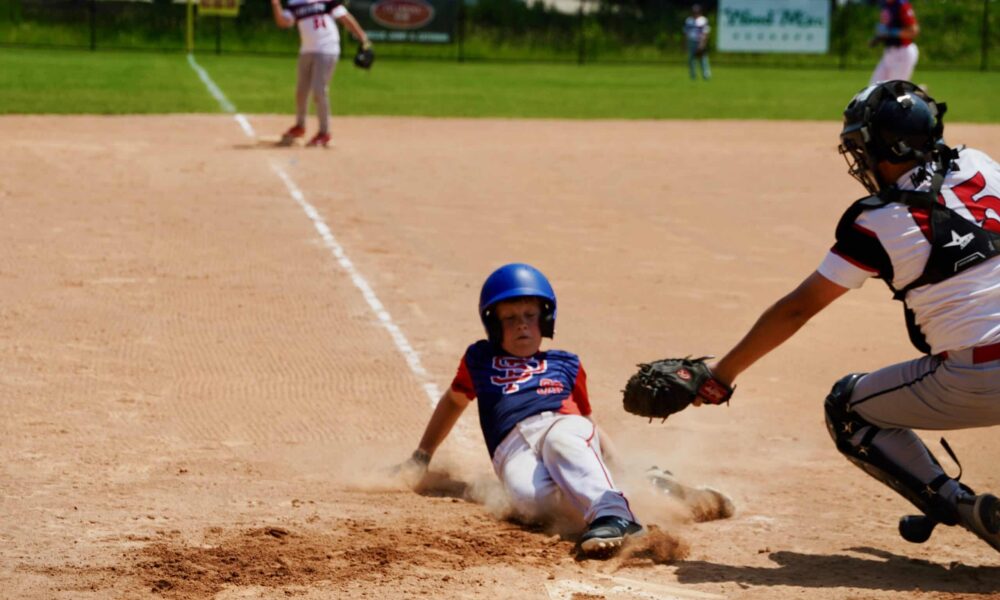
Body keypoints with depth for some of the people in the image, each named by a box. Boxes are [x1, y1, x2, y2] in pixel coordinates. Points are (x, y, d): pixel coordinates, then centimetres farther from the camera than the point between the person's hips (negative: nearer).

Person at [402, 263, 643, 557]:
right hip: (513, 445, 0)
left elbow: (587, 418, 29)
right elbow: (454, 400, 45)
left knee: (560, 442, -42)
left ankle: (612, 513, -59)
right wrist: (420, 457, 44)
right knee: (530, 495, -39)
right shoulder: (479, 360, 33)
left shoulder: (566, 364, 31)